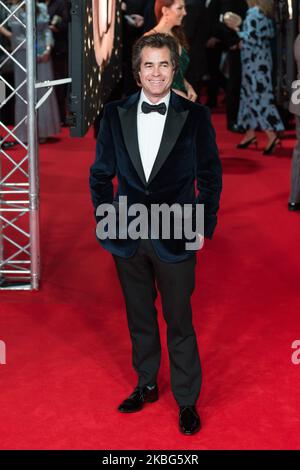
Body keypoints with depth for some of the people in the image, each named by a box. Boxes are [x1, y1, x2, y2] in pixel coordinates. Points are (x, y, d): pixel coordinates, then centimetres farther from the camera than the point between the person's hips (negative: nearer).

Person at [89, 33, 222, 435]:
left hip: (176, 238, -2)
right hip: (128, 237, 3)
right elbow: (101, 174, 8)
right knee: (139, 319, 17)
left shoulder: (195, 116, -5)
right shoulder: (115, 115, 1)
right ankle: (146, 385, 36)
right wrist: (105, 219, 3)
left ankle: (187, 401, 21)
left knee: (180, 323, 7)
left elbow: (210, 175, 0)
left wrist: (204, 225, -4)